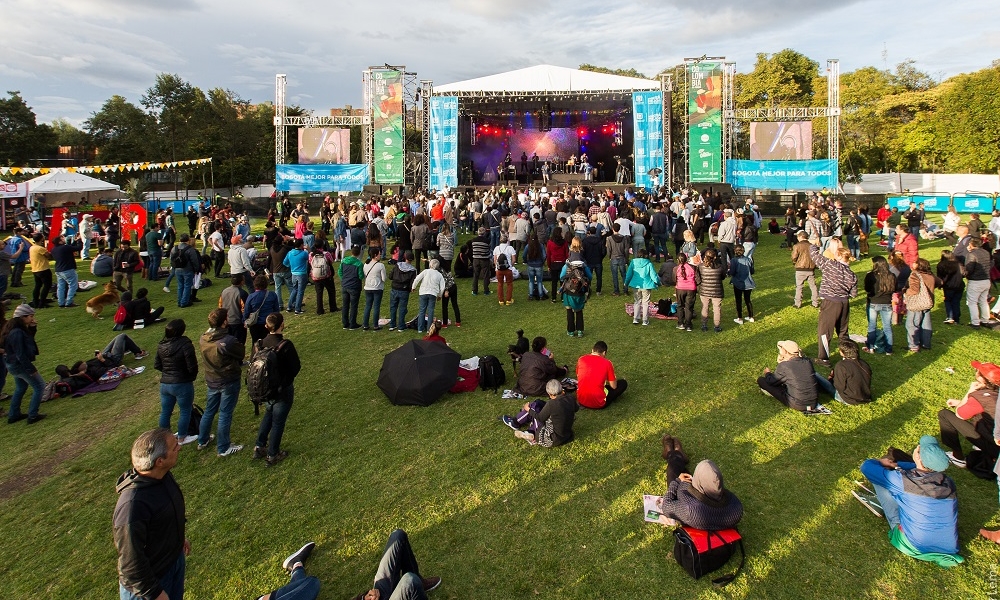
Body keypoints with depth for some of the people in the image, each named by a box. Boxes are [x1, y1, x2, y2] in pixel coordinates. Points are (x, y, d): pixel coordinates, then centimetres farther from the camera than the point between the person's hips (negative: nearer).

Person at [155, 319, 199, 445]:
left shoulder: (161, 345, -1)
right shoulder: (185, 344, -21)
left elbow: (156, 365, 7)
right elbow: (192, 367, -18)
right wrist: (192, 377, 2)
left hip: (164, 384, 6)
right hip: (182, 385, -6)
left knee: (165, 412, 19)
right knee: (185, 411, 12)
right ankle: (182, 438, 22)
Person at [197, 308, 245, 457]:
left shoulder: (203, 339, -7)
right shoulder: (228, 341, -30)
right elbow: (242, 354, -13)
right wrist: (242, 346, 4)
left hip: (211, 381, 6)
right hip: (229, 382, -6)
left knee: (209, 411, 24)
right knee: (225, 415, 7)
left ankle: (202, 440, 42)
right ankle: (223, 448, 21)